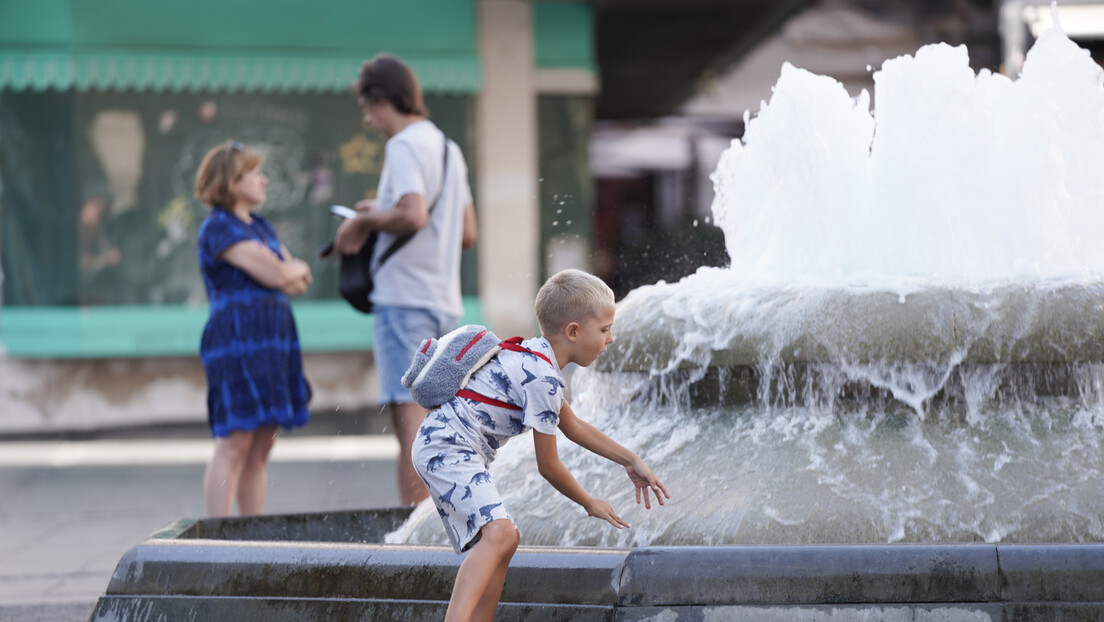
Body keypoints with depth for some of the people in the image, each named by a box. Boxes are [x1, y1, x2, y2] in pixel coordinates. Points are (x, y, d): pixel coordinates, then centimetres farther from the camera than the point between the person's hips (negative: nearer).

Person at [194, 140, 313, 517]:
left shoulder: (260, 226, 21)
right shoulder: (218, 227, -8)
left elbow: (299, 277, 18)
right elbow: (275, 274, -15)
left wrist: (287, 273, -4)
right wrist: (294, 270, 7)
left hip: (272, 341, 9)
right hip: (237, 339, -9)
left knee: (261, 446, 7)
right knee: (236, 443, -12)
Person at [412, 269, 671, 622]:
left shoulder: (534, 358, 15)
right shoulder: (543, 379, -17)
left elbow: (573, 427, 30)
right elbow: (548, 467, -10)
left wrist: (631, 461, 31)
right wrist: (590, 504, 5)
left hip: (438, 444, 11)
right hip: (448, 449, -11)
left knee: (506, 539, 19)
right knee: (499, 532, -28)